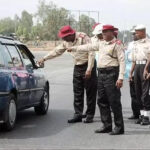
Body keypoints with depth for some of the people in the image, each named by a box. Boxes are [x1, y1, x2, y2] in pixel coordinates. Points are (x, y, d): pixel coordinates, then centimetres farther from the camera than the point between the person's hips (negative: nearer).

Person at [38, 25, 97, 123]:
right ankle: (78, 115, 9)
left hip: (88, 66, -7)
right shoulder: (67, 42, 6)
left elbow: (91, 53, -19)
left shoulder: (83, 38, -16)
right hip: (77, 67, 7)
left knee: (90, 92, -2)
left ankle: (90, 115, 3)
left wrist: (89, 69, -22)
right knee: (77, 93, 5)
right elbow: (57, 51, 18)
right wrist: (44, 59, 18)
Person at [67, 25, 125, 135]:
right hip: (101, 74, 8)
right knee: (102, 101, 10)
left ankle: (119, 127, -1)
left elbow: (122, 61, -11)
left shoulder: (117, 44, -5)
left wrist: (120, 77, -19)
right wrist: (74, 48, 33)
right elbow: (89, 47, 29)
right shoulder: (101, 44, 18)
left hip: (111, 74, -8)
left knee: (114, 102, -7)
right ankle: (107, 126, 17)